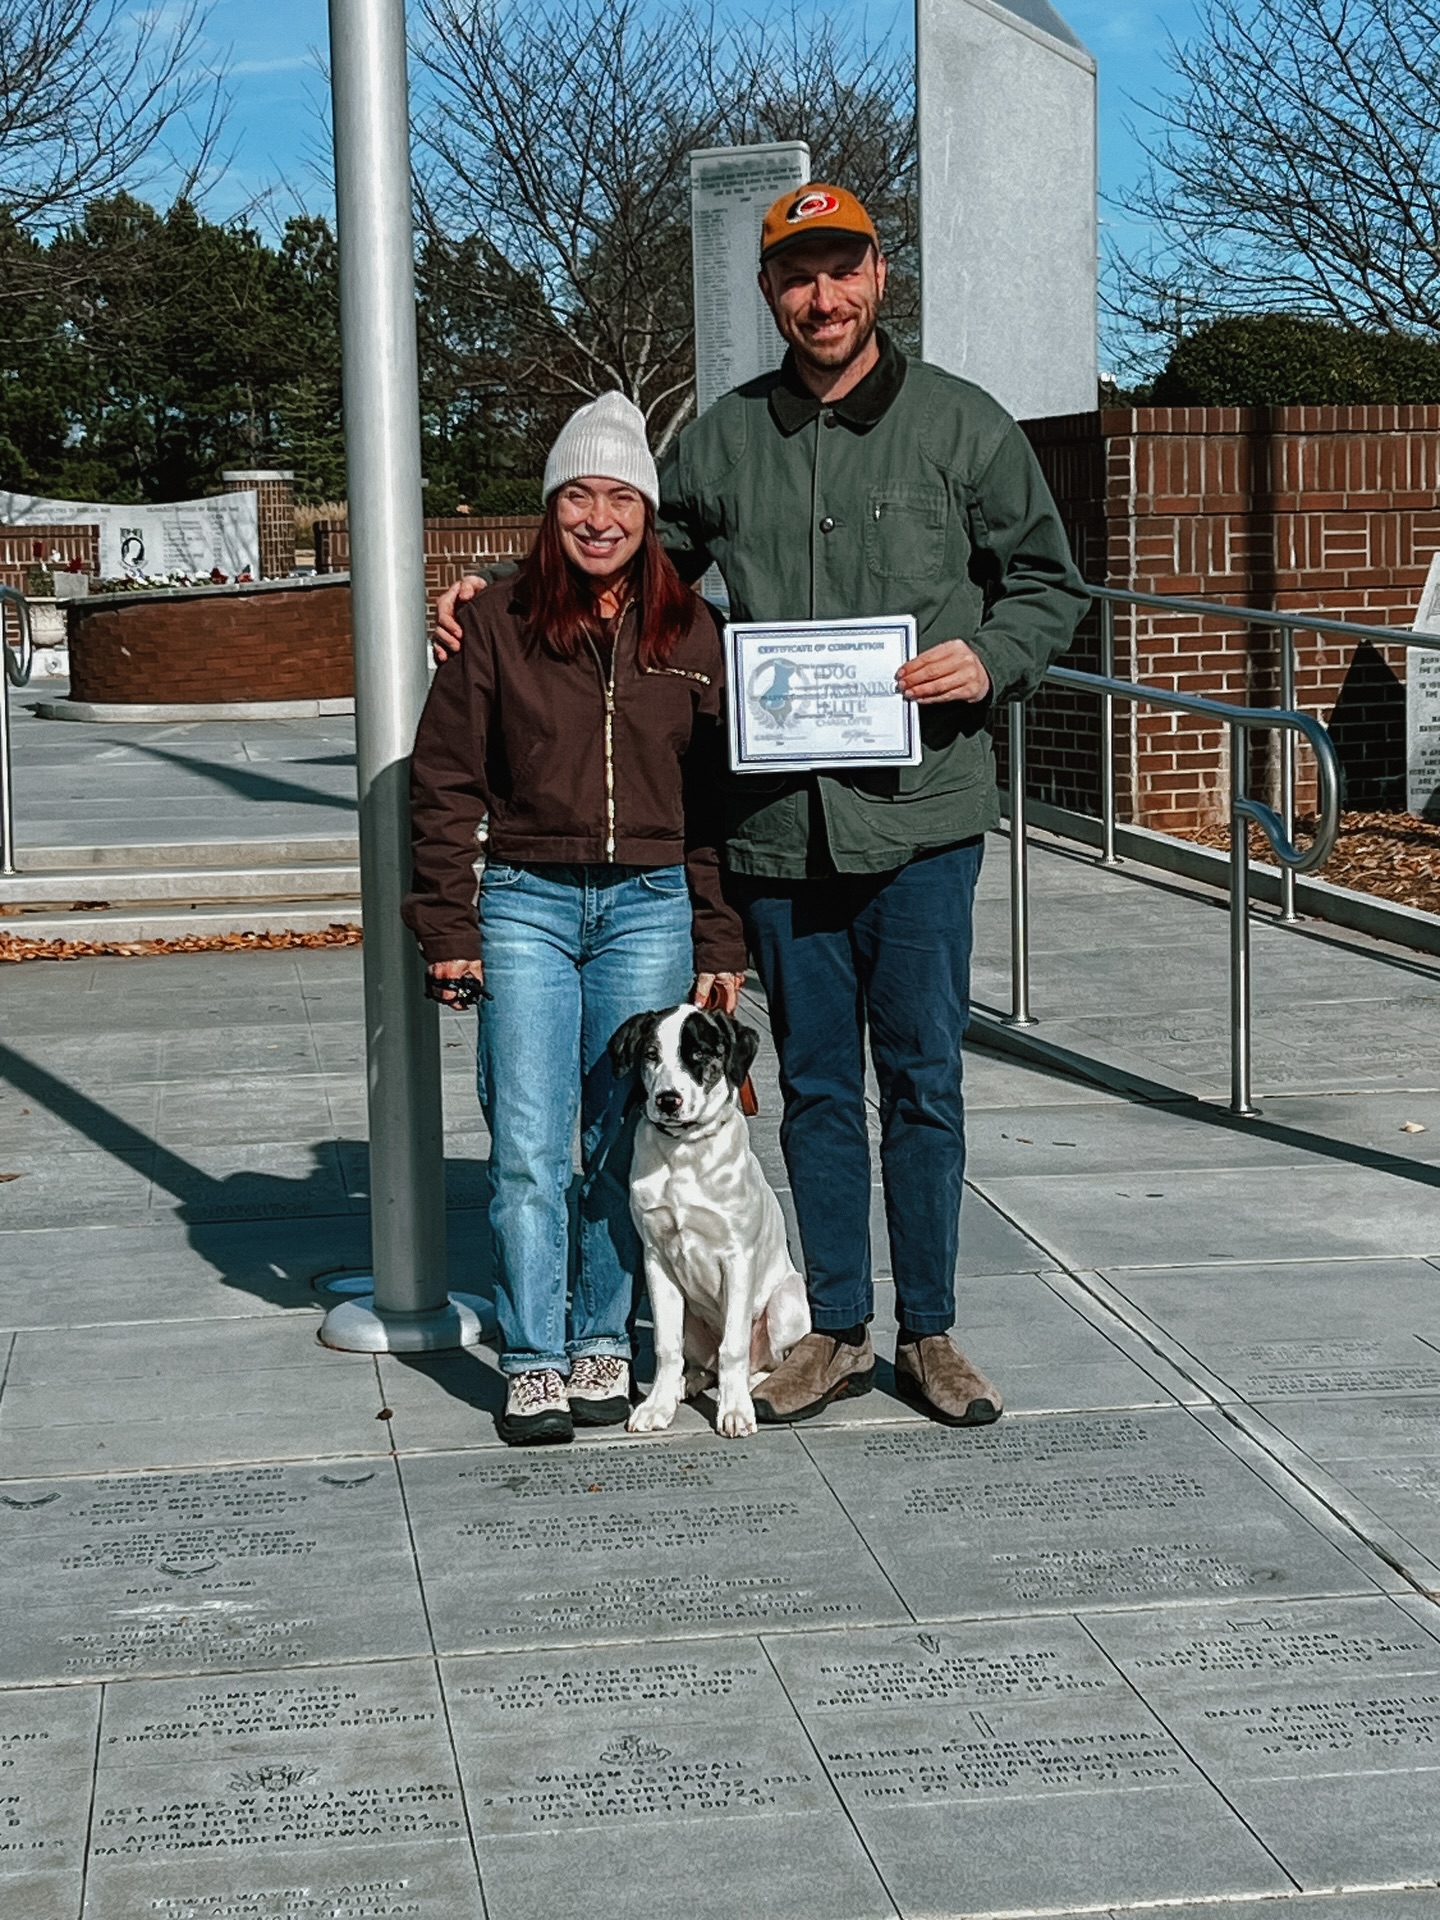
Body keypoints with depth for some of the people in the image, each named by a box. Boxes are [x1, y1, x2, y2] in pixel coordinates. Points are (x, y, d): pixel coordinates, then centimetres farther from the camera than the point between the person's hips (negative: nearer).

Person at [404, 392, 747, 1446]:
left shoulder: (690, 632, 5)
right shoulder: (497, 625, 2)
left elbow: (719, 796, 8)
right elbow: (445, 781, 4)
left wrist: (720, 943, 5)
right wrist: (449, 926, -1)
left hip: (650, 910, 1)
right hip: (525, 908, -1)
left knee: (626, 1147, 6)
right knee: (528, 1151, -3)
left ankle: (604, 1345, 19)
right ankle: (533, 1364, 5)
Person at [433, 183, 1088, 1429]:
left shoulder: (961, 424, 3)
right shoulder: (723, 439, 10)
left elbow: (1050, 580, 8)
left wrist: (991, 659, -11)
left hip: (921, 813, -2)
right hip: (778, 821, 3)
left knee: (922, 1078, 5)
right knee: (815, 1085, 11)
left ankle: (929, 1331, 18)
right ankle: (838, 1331, 23)